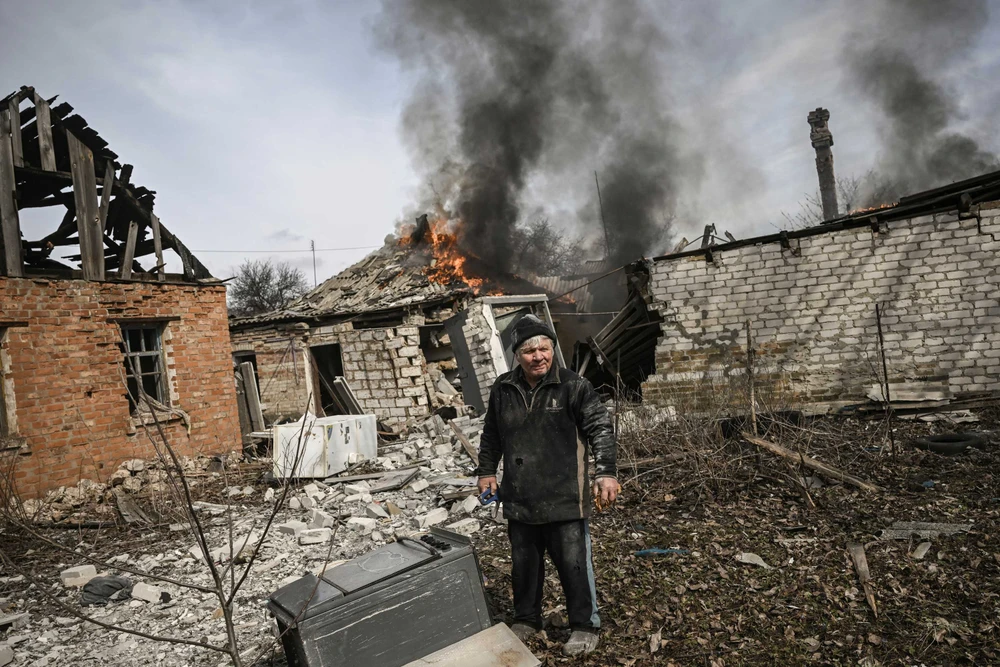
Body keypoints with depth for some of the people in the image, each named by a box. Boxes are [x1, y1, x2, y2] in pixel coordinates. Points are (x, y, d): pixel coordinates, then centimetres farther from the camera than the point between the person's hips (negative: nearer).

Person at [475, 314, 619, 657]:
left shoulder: (573, 385, -9)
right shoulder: (502, 390, 3)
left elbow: (600, 428, -10)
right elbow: (491, 436, 16)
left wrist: (606, 472, -19)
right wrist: (486, 471, 15)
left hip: (564, 500, -4)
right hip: (519, 500, 4)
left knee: (574, 564, 5)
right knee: (524, 564, 17)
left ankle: (585, 625, 25)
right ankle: (526, 619, 38)